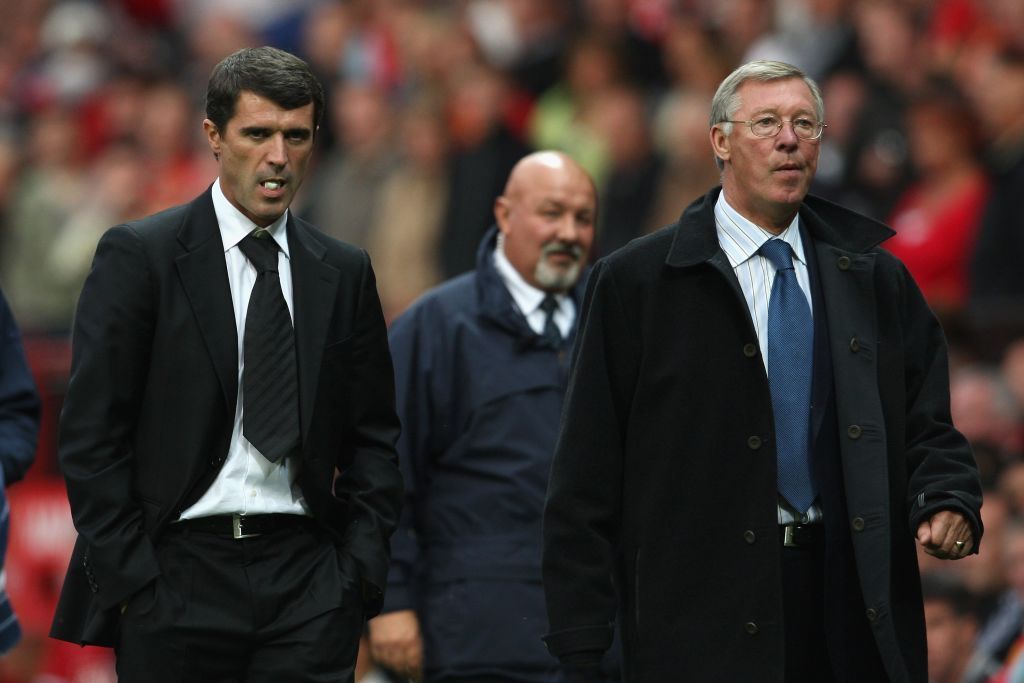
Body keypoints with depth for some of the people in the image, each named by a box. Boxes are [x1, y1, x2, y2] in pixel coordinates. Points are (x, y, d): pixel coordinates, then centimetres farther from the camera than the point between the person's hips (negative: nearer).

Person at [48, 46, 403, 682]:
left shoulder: (344, 272, 12)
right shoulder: (139, 255, 0)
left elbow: (374, 436, 15)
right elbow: (91, 434, -3)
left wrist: (360, 568, 3)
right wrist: (128, 575, -9)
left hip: (308, 580, 3)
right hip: (178, 576, -3)